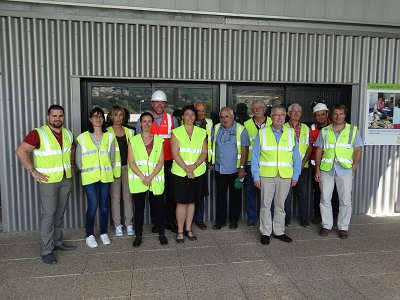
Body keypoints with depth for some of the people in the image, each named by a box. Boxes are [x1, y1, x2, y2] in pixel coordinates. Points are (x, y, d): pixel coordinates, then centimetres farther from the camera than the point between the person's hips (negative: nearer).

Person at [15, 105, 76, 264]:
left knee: (60, 214, 15)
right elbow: (20, 151, -16)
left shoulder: (68, 134, 6)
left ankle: (57, 242, 29)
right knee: (49, 215, -4)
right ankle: (46, 251, 7)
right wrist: (33, 171, -17)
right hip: (48, 181, -6)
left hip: (66, 180, 6)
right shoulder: (38, 133, -13)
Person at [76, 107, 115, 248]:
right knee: (93, 205, -6)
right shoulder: (82, 137, 1)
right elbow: (78, 159, 5)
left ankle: (103, 233, 25)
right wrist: (85, 170, 4)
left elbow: (112, 156, 9)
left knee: (104, 204, 8)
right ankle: (89, 235, 12)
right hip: (89, 177, -2)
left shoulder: (109, 136, 6)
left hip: (106, 176, 2)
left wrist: (108, 170, 7)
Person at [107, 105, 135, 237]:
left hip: (127, 167, 3)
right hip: (114, 168, -2)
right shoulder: (107, 132, 1)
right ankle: (117, 225, 14)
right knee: (115, 197, 3)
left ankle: (129, 224, 16)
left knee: (128, 196, 6)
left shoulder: (129, 132, 10)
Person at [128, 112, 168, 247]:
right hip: (137, 180, 0)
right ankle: (138, 235, 21)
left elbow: (161, 162, 0)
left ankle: (161, 233, 22)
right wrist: (142, 177, -12)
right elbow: (131, 162, -2)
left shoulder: (159, 140, 6)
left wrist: (150, 177, -12)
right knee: (139, 208, 7)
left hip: (155, 180, 0)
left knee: (157, 207, 5)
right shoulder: (133, 140, 5)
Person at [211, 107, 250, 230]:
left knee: (235, 195, 9)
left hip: (235, 169, -3)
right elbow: (213, 145, 15)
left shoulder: (240, 130, -7)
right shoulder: (216, 128, 5)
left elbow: (245, 150, -9)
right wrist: (211, 161, 9)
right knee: (220, 194, 9)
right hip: (219, 168, 3)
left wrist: (242, 168, -14)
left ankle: (234, 219, 24)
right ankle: (220, 220, 21)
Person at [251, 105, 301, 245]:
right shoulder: (262, 133, 2)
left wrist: (295, 175, 1)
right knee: (265, 205, 4)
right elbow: (255, 156, 0)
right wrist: (256, 176, -5)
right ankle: (265, 232, 16)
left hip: (285, 175, 2)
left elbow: (296, 156, 8)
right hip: (266, 175, -2)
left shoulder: (291, 133, 8)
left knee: (280, 205, 12)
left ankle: (279, 231, 25)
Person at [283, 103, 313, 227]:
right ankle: (286, 218, 16)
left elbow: (310, 146, 7)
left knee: (303, 193, 5)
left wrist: (303, 162, -5)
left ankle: (304, 218, 18)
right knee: (287, 193, 4)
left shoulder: (306, 128, 10)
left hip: (303, 166, 2)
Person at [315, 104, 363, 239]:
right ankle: (326, 225, 20)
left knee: (345, 200, 4)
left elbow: (358, 150, 4)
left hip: (345, 170, -1)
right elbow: (319, 150, 7)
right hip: (326, 170, 1)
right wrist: (317, 169, 1)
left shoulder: (353, 130, 5)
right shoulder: (324, 131, 8)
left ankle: (343, 227, 19)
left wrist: (353, 168, -5)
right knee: (325, 199, 6)